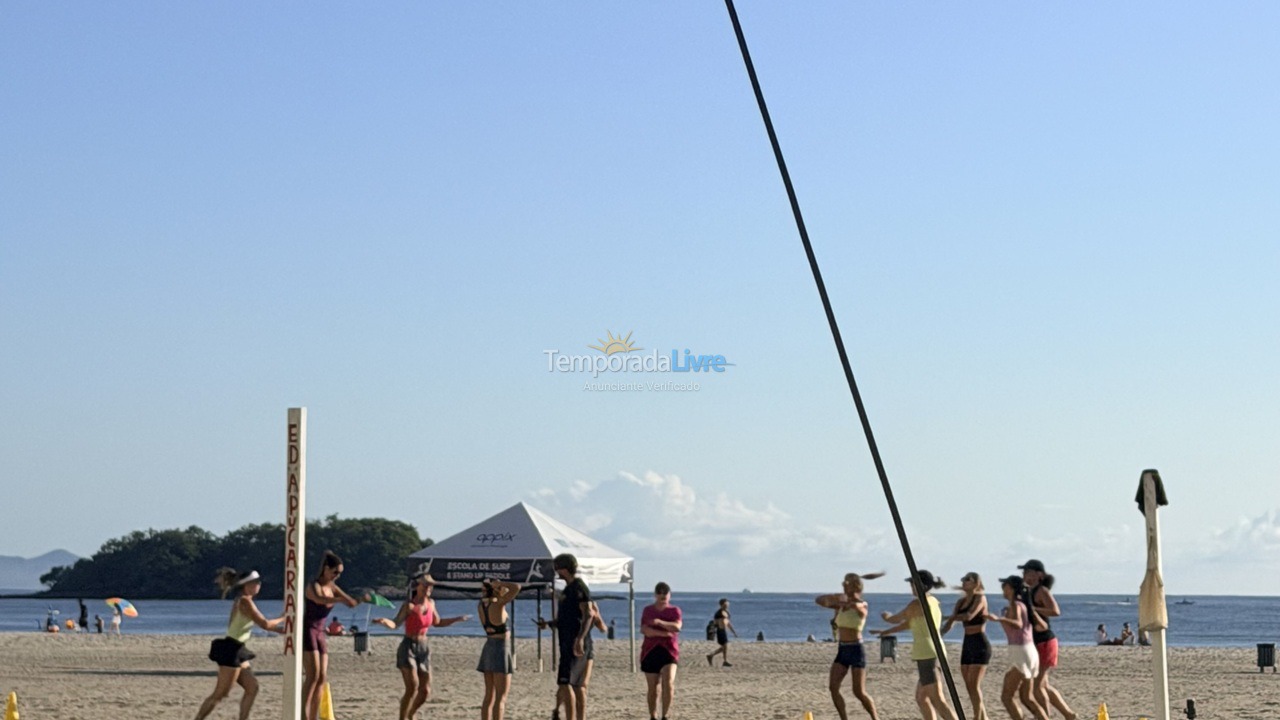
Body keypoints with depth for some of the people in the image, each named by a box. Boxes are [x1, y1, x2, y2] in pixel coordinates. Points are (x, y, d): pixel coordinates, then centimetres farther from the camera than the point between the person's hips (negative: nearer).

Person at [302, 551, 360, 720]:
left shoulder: (332, 588, 11)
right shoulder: (314, 586, -13)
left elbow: (351, 603, 11)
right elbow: (319, 599, -36)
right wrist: (342, 599, -52)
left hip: (319, 634, 8)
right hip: (307, 631, -8)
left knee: (322, 677, 1)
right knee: (313, 674, -18)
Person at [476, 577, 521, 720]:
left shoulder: (481, 606, 5)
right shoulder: (498, 604, -16)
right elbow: (516, 587, -25)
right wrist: (499, 583, -11)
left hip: (488, 648, 8)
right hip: (501, 648, -8)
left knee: (489, 696, 13)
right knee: (501, 697, -7)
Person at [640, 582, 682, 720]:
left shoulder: (674, 610, 8)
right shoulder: (648, 610, 9)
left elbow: (677, 627, -11)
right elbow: (644, 630, -6)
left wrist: (660, 622, -26)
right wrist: (664, 633, -15)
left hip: (669, 651, -1)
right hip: (650, 651, 1)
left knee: (668, 683, -19)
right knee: (653, 688, 4)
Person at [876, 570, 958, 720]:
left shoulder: (917, 604, -11)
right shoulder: (934, 602, 15)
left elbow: (896, 619, 5)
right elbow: (910, 623, 26)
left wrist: (887, 617, 28)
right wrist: (887, 631, 32)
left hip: (926, 654, -9)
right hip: (937, 651, 9)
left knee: (937, 700, -12)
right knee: (921, 697, 17)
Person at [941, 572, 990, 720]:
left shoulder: (980, 598, -8)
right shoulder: (961, 602, 13)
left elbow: (969, 616, -23)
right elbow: (950, 623, 7)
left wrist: (951, 617, -8)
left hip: (980, 644, -8)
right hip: (967, 645, 8)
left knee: (974, 685, -12)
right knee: (969, 686, 6)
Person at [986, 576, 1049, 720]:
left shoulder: (1015, 605, -11)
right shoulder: (1023, 604, 14)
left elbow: (1018, 624, -32)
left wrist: (999, 618, -48)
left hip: (1021, 652, -9)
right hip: (1030, 650, 9)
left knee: (1007, 697, -6)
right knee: (1027, 697, 17)